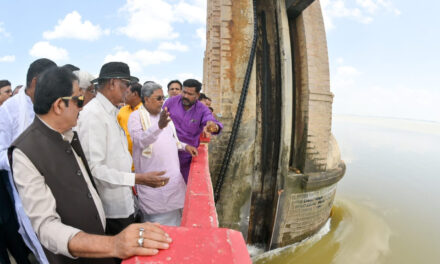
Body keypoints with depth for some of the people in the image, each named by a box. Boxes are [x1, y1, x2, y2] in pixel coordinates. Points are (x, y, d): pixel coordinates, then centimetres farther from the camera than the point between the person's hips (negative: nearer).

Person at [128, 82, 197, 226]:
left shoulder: (163, 115, 14)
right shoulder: (136, 116, -9)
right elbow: (139, 140, -27)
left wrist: (184, 146, 9)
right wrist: (159, 126, -42)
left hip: (172, 174, 7)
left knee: (174, 211, 18)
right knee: (157, 216, 1)